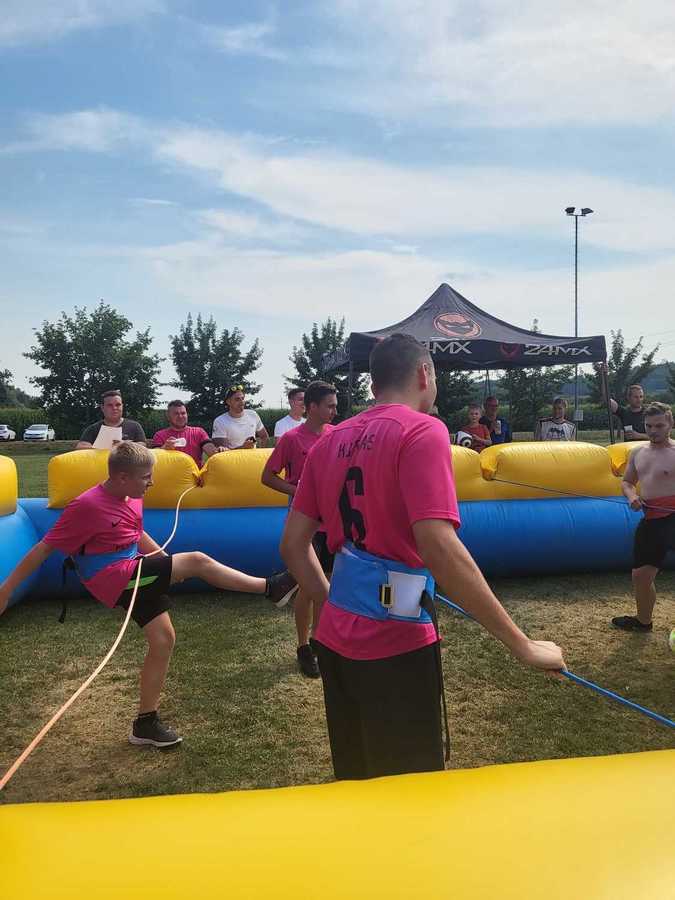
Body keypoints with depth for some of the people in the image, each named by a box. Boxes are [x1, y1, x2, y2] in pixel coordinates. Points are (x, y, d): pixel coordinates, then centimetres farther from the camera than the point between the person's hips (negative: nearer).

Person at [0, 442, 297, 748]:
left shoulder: (132, 498, 5)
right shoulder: (87, 506, -19)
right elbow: (44, 548, -14)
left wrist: (170, 565, 19)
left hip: (134, 574, 9)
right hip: (114, 578, -9)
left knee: (163, 639, 6)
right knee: (198, 561, -18)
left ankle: (146, 722, 19)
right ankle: (270, 588, -9)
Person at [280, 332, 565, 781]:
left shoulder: (330, 440, 6)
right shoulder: (421, 431, -13)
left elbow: (293, 545, 9)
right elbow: (439, 548, -24)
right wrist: (522, 643, -18)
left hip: (337, 640, 7)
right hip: (396, 644, -6)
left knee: (356, 782, 23)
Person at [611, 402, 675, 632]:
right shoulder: (638, 453, 13)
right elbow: (627, 482, 24)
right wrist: (631, 496, 1)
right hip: (651, 520, 7)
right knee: (641, 574, 15)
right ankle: (643, 620, 36)